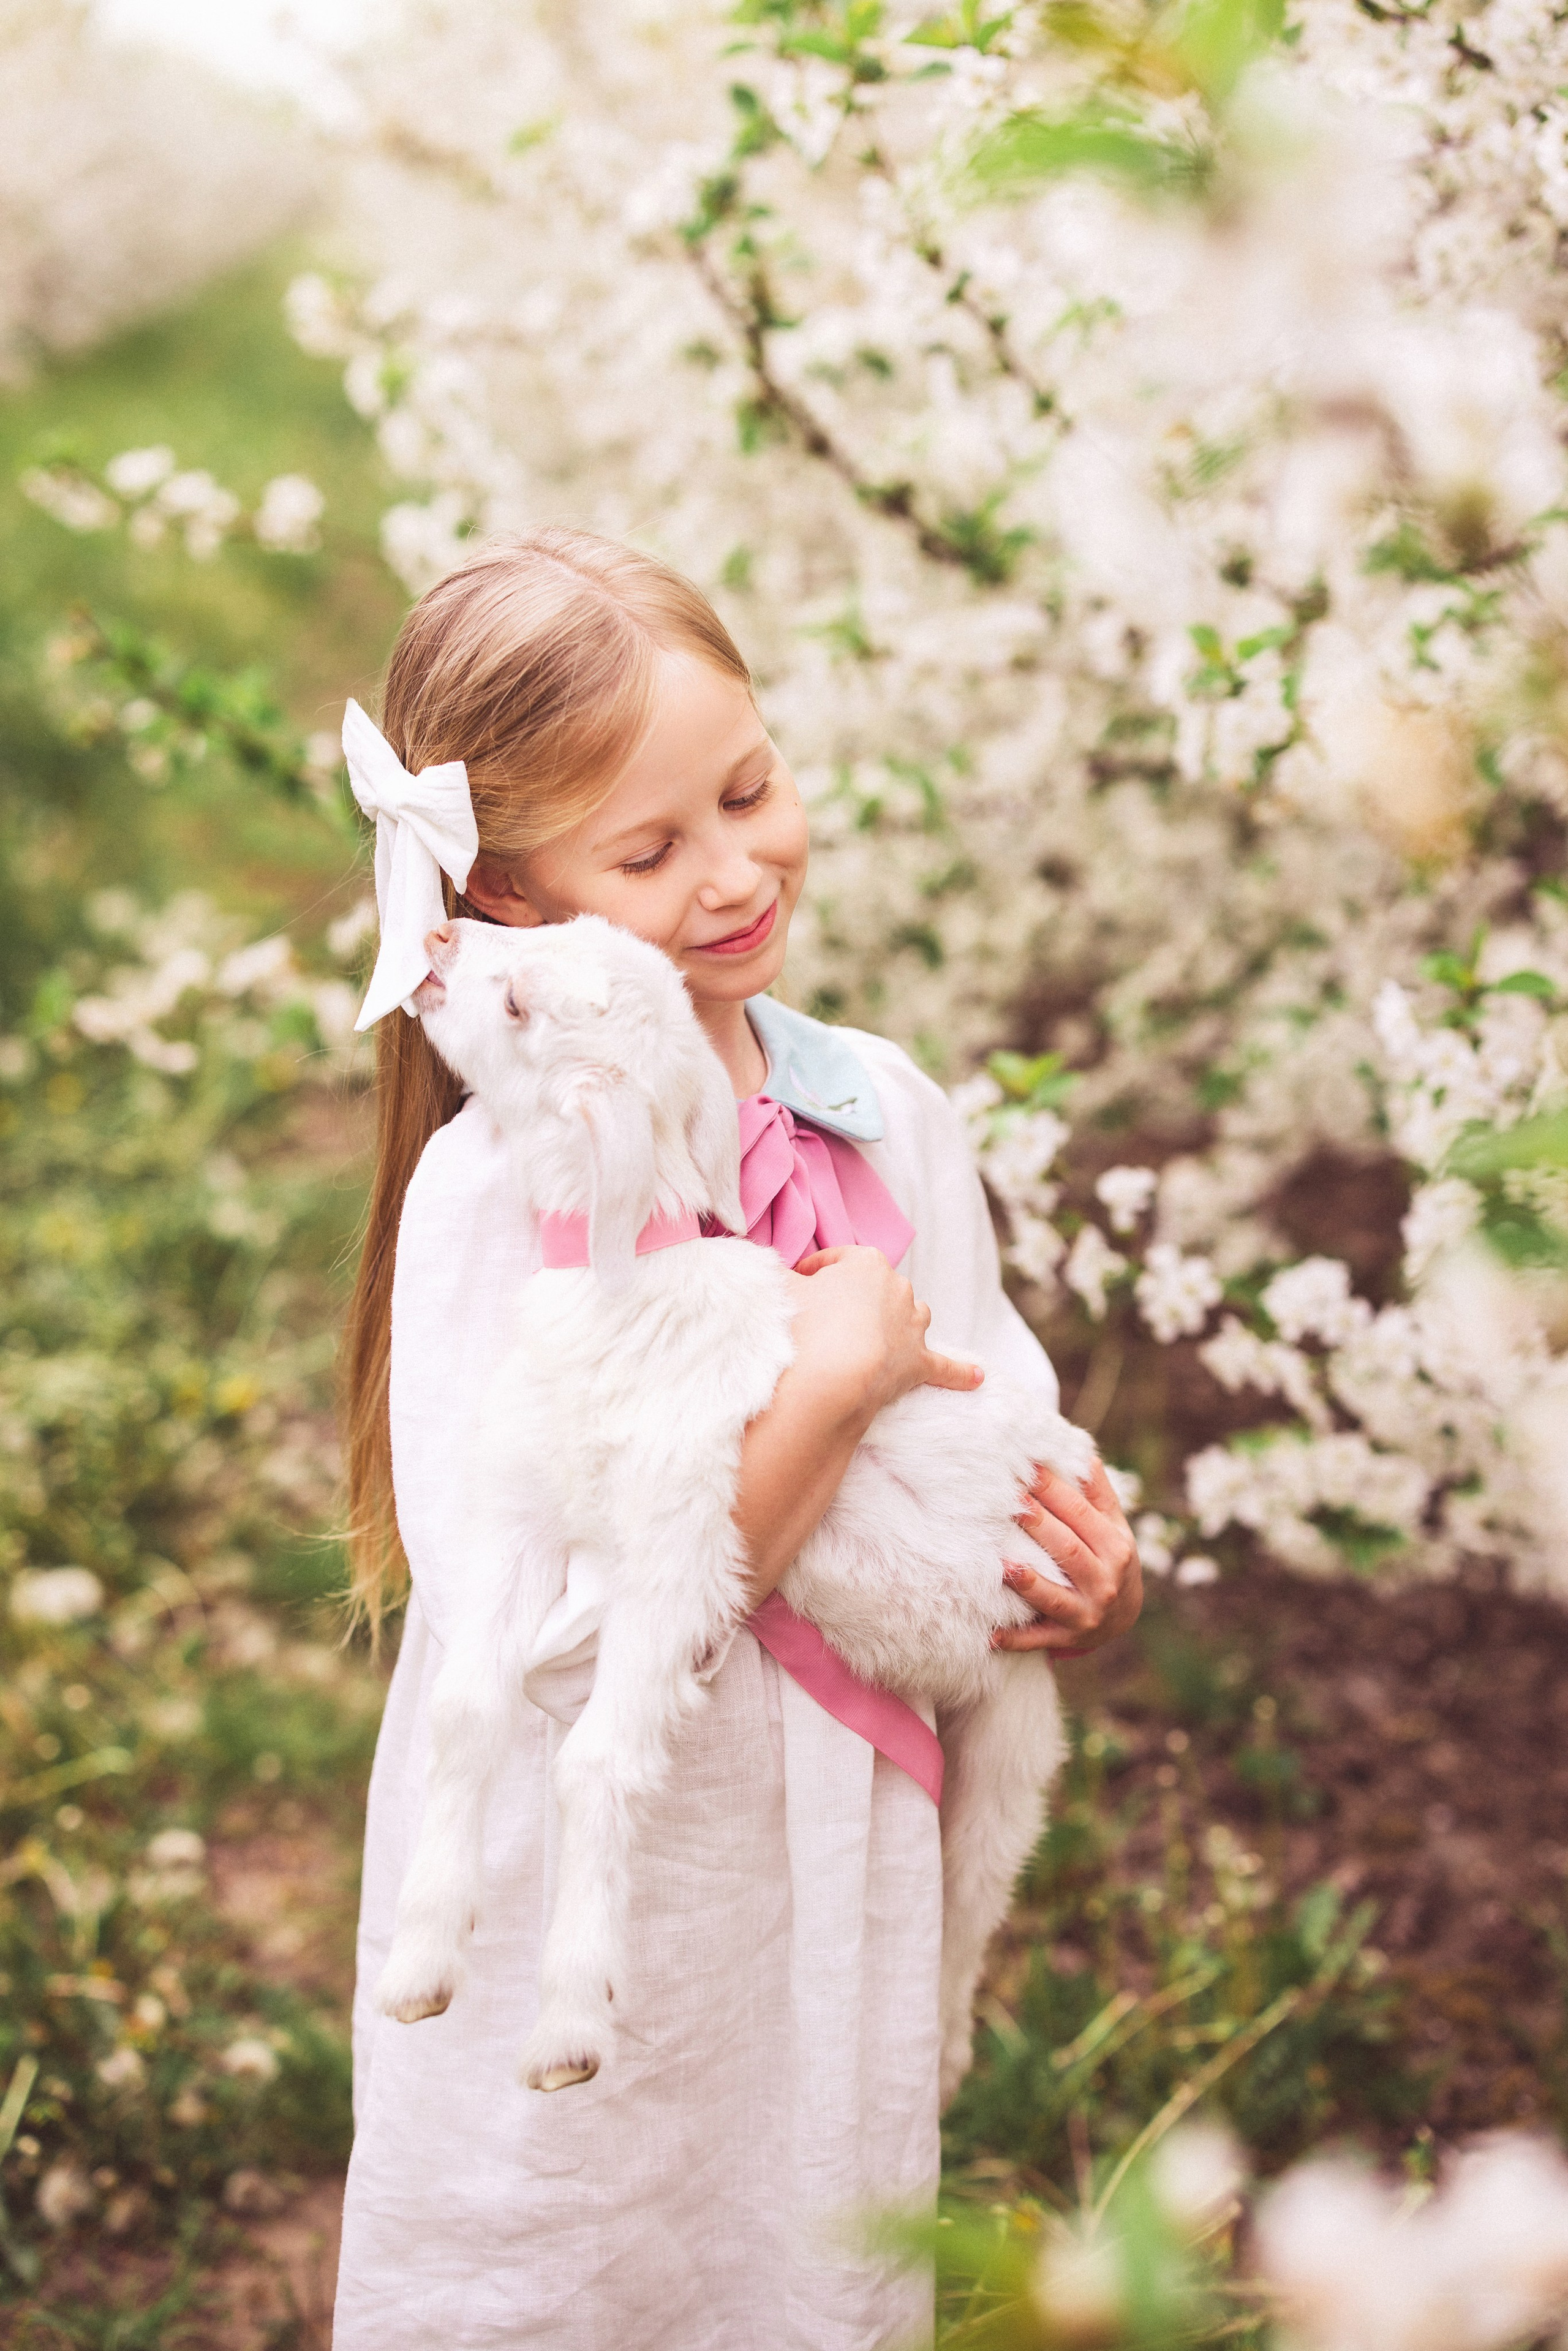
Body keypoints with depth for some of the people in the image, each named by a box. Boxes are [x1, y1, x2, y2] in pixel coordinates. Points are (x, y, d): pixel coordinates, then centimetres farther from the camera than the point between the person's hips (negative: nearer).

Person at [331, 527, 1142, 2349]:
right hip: (588, 1906, -5)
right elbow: (551, 1630, -26)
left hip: (844, 1859, 5)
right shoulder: (496, 1188, -21)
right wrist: (832, 1392, -27)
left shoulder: (882, 1109, -3)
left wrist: (1079, 1568, -9)